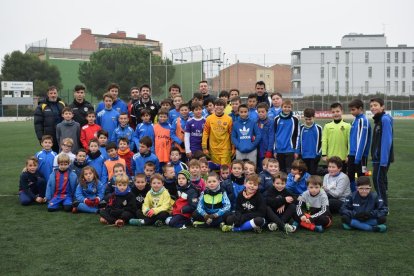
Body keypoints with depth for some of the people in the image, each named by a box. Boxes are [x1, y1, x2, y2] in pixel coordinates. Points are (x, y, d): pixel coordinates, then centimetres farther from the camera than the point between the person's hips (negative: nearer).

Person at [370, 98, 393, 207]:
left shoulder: (385, 119, -16)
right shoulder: (378, 120, 13)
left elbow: (387, 141, -22)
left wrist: (383, 160, -25)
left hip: (382, 158, -9)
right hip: (378, 157, 10)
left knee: (378, 180, -6)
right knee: (381, 180, 15)